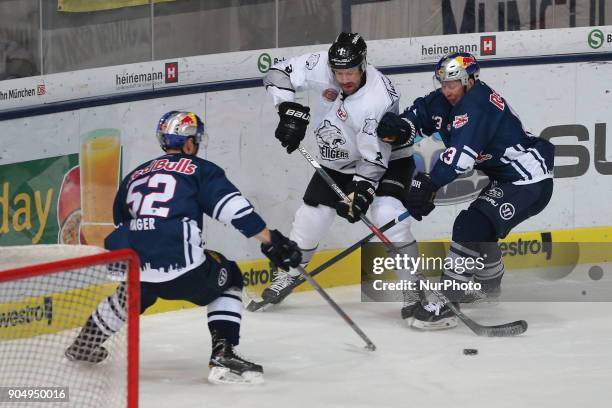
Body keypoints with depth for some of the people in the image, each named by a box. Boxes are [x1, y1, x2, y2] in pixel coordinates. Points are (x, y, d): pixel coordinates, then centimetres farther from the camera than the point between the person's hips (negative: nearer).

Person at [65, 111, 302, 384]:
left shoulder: (134, 177, 29)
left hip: (129, 265, 5)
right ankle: (223, 354, 5)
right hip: (179, 263, -5)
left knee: (135, 291, 38)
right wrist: (271, 241, 0)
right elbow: (233, 207, -1)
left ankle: (85, 344, 48)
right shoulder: (199, 169, 13)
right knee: (227, 279, 20)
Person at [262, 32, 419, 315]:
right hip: (339, 161, 5)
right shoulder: (321, 67, -23)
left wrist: (360, 194, -40)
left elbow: (374, 158, -33)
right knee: (311, 215, 4)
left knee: (387, 215, -26)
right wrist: (291, 110, -27)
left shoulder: (379, 98, -35)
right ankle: (288, 274, 29)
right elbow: (278, 74, -15)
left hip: (389, 157, -5)